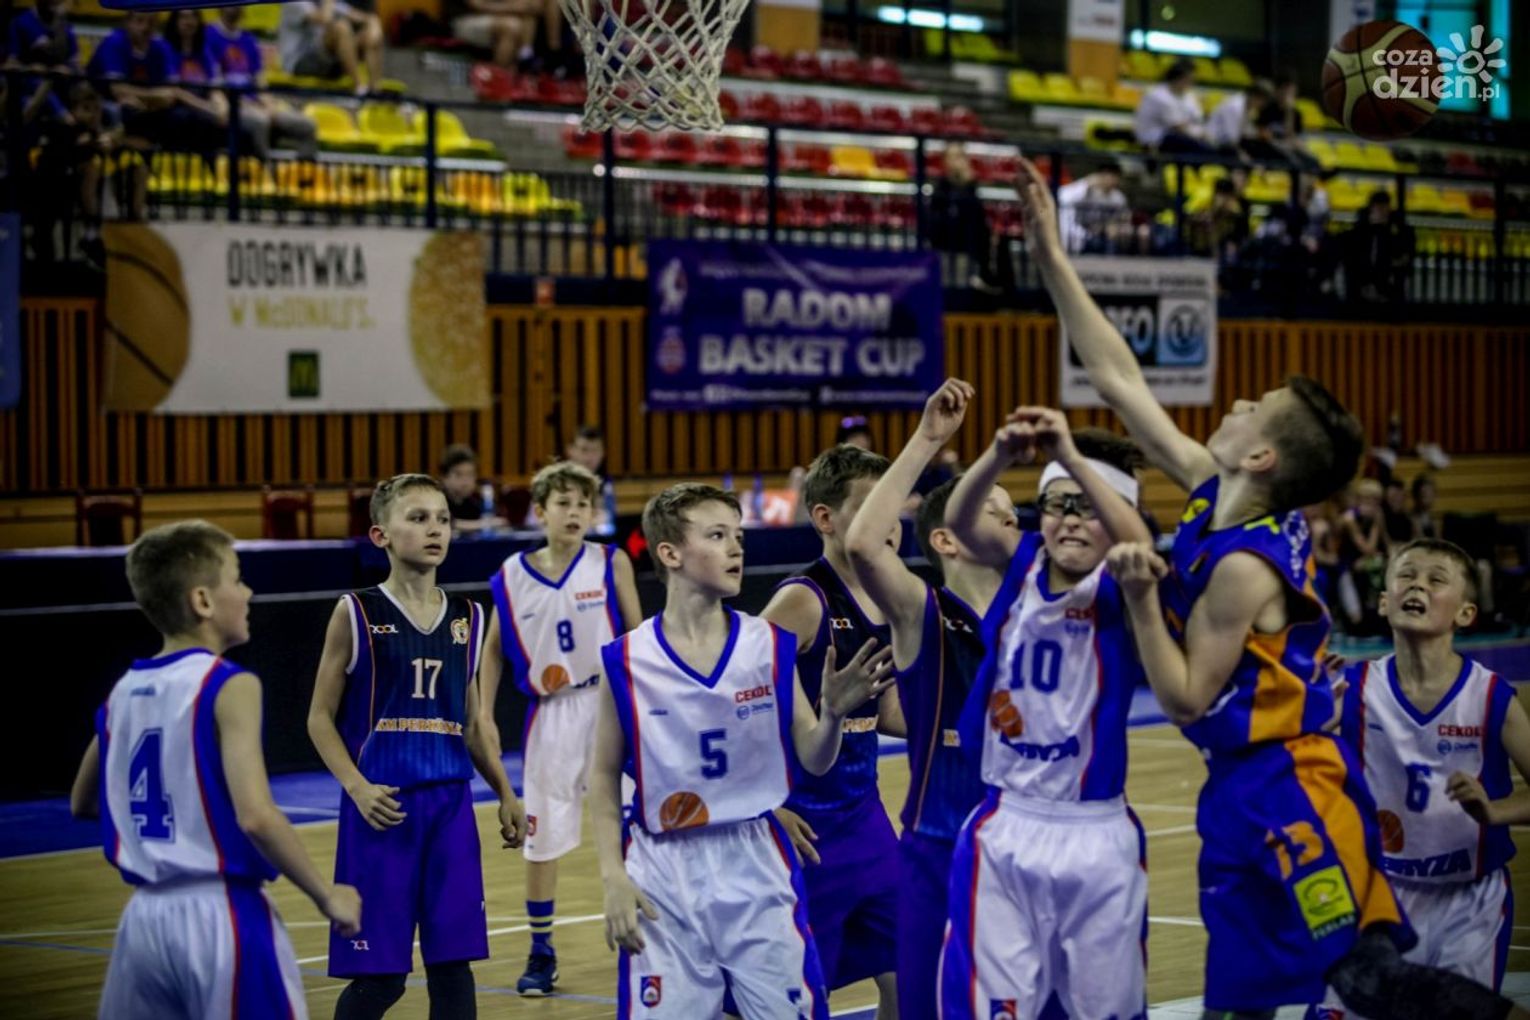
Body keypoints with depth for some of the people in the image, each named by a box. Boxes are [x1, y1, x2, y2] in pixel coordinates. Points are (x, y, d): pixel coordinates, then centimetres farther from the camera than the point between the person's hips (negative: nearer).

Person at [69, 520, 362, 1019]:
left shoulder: (124, 691, 9)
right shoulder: (228, 685, -12)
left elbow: (82, 804, 23)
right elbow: (256, 817, -21)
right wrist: (327, 896, -11)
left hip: (146, 916, 7)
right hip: (221, 917, -7)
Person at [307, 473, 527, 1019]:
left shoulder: (466, 618, 10)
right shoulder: (356, 613, -3)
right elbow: (321, 718, -2)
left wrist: (505, 793, 12)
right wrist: (357, 787, -15)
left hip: (450, 804, 4)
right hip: (382, 807, -4)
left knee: (453, 962, 3)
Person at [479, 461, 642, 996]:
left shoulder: (611, 564, -5)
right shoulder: (512, 577, -1)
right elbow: (495, 649, 9)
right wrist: (483, 716, 3)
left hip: (610, 704, -2)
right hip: (551, 715, 2)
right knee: (542, 837, 8)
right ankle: (541, 954, 21)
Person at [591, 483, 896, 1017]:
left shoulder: (771, 646, -1)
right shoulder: (627, 660, -5)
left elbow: (813, 761, 3)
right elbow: (605, 776, 4)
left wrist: (833, 715, -17)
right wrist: (612, 875, -3)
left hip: (757, 864, 1)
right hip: (664, 874, -1)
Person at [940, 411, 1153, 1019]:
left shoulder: (1121, 590, -7)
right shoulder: (1022, 563, 2)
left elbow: (1141, 547, -30)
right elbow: (959, 522, -16)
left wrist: (1072, 456, -42)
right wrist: (1000, 456, -37)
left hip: (1094, 836, -2)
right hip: (1005, 828, 2)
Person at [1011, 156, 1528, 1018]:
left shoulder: (1245, 566, -21)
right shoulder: (1213, 497, 2)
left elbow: (1187, 700, -18)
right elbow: (1122, 383, 5)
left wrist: (1141, 598, -23)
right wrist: (1053, 259, 5)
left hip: (1289, 793, -9)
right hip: (1241, 793, 9)